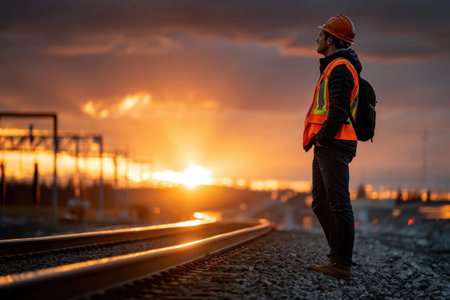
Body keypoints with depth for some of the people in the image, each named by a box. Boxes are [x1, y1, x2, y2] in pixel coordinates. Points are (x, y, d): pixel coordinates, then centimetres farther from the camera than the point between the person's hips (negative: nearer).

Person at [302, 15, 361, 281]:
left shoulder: (339, 69, -11)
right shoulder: (334, 67, 22)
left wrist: (321, 138, -13)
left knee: (338, 204, -11)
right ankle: (339, 257, 15)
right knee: (321, 204, 12)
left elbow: (339, 110, -22)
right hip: (325, 149, 11)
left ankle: (343, 265, -11)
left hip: (333, 146, -11)